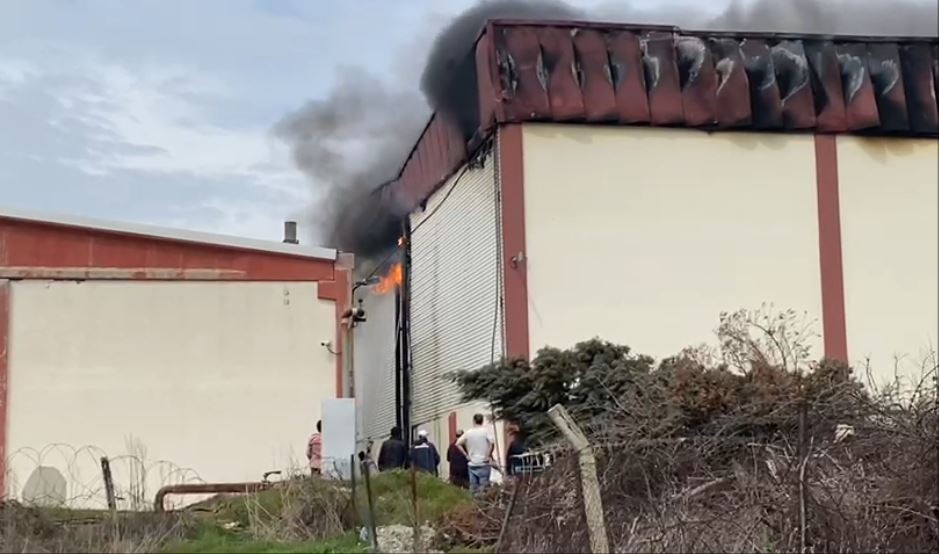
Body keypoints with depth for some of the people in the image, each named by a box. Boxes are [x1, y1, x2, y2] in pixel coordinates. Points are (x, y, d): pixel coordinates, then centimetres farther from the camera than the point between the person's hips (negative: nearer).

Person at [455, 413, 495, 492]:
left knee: (473, 487, 8)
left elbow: (458, 444, 5)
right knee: (483, 487, -4)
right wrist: (488, 456, -10)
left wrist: (466, 455, 6)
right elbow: (492, 443, -20)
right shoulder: (485, 431, -6)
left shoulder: (468, 433, 4)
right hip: (484, 464, -3)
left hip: (472, 464, 3)